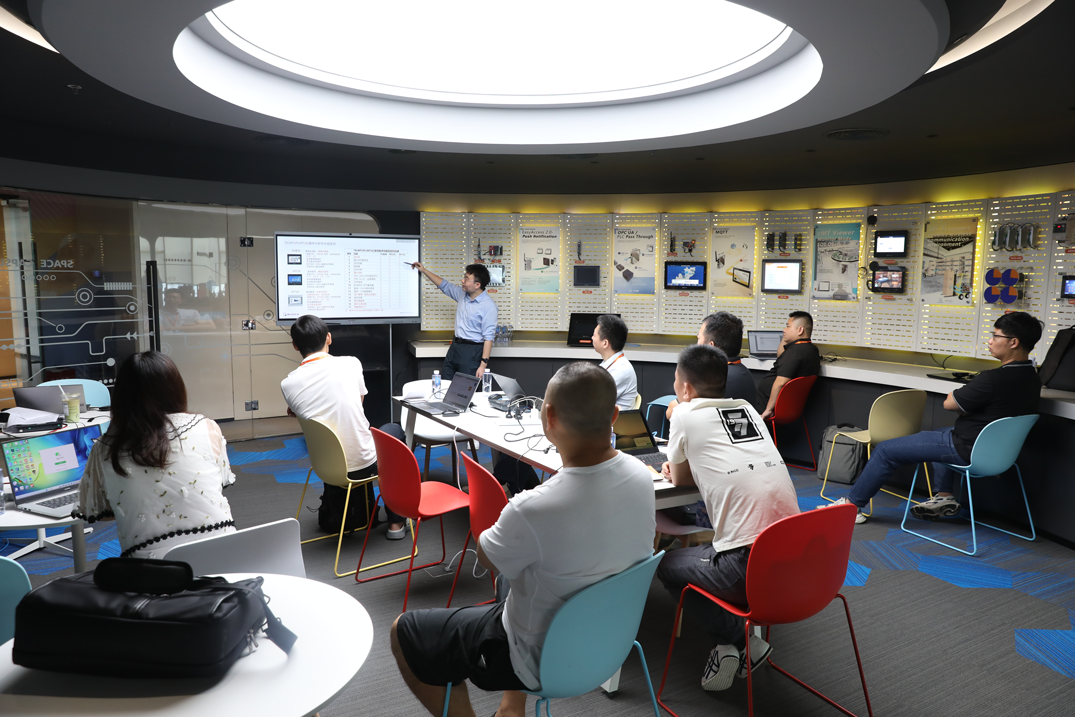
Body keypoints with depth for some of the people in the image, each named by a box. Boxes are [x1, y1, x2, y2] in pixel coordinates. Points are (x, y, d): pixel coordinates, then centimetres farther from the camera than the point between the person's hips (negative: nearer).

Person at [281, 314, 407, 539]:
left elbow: (300, 414, 6)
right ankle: (396, 521, 29)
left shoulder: (288, 385, -10)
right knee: (394, 430, 29)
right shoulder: (351, 364, -13)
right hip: (364, 463, -3)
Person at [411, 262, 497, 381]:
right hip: (455, 347, 8)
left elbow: (488, 337, -19)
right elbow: (444, 285, 24)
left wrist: (483, 364, -23)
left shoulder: (489, 306, -17)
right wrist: (423, 270, 25)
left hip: (472, 352, -8)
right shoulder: (462, 293, 6)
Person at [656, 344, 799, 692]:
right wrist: (680, 468, 31)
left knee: (667, 565, 17)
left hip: (749, 567, -7)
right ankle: (743, 635, 19)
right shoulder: (748, 409, 15)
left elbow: (680, 480, 12)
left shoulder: (686, 414, -2)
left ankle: (740, 640, 7)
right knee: (704, 550, 31)